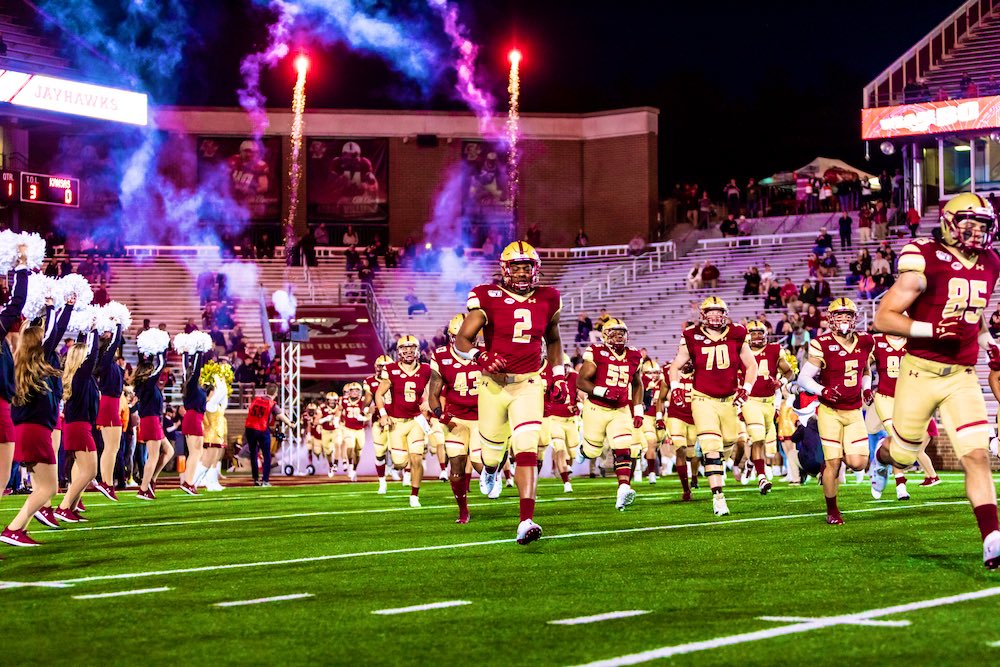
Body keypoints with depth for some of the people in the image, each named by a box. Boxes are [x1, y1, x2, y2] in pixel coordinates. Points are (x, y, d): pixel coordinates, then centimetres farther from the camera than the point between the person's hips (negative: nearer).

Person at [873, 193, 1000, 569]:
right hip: (920, 371, -4)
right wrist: (933, 330, -25)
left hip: (962, 377, 4)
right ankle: (882, 457, 48)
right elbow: (883, 318, -15)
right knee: (904, 453, 11)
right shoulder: (925, 263, -14)